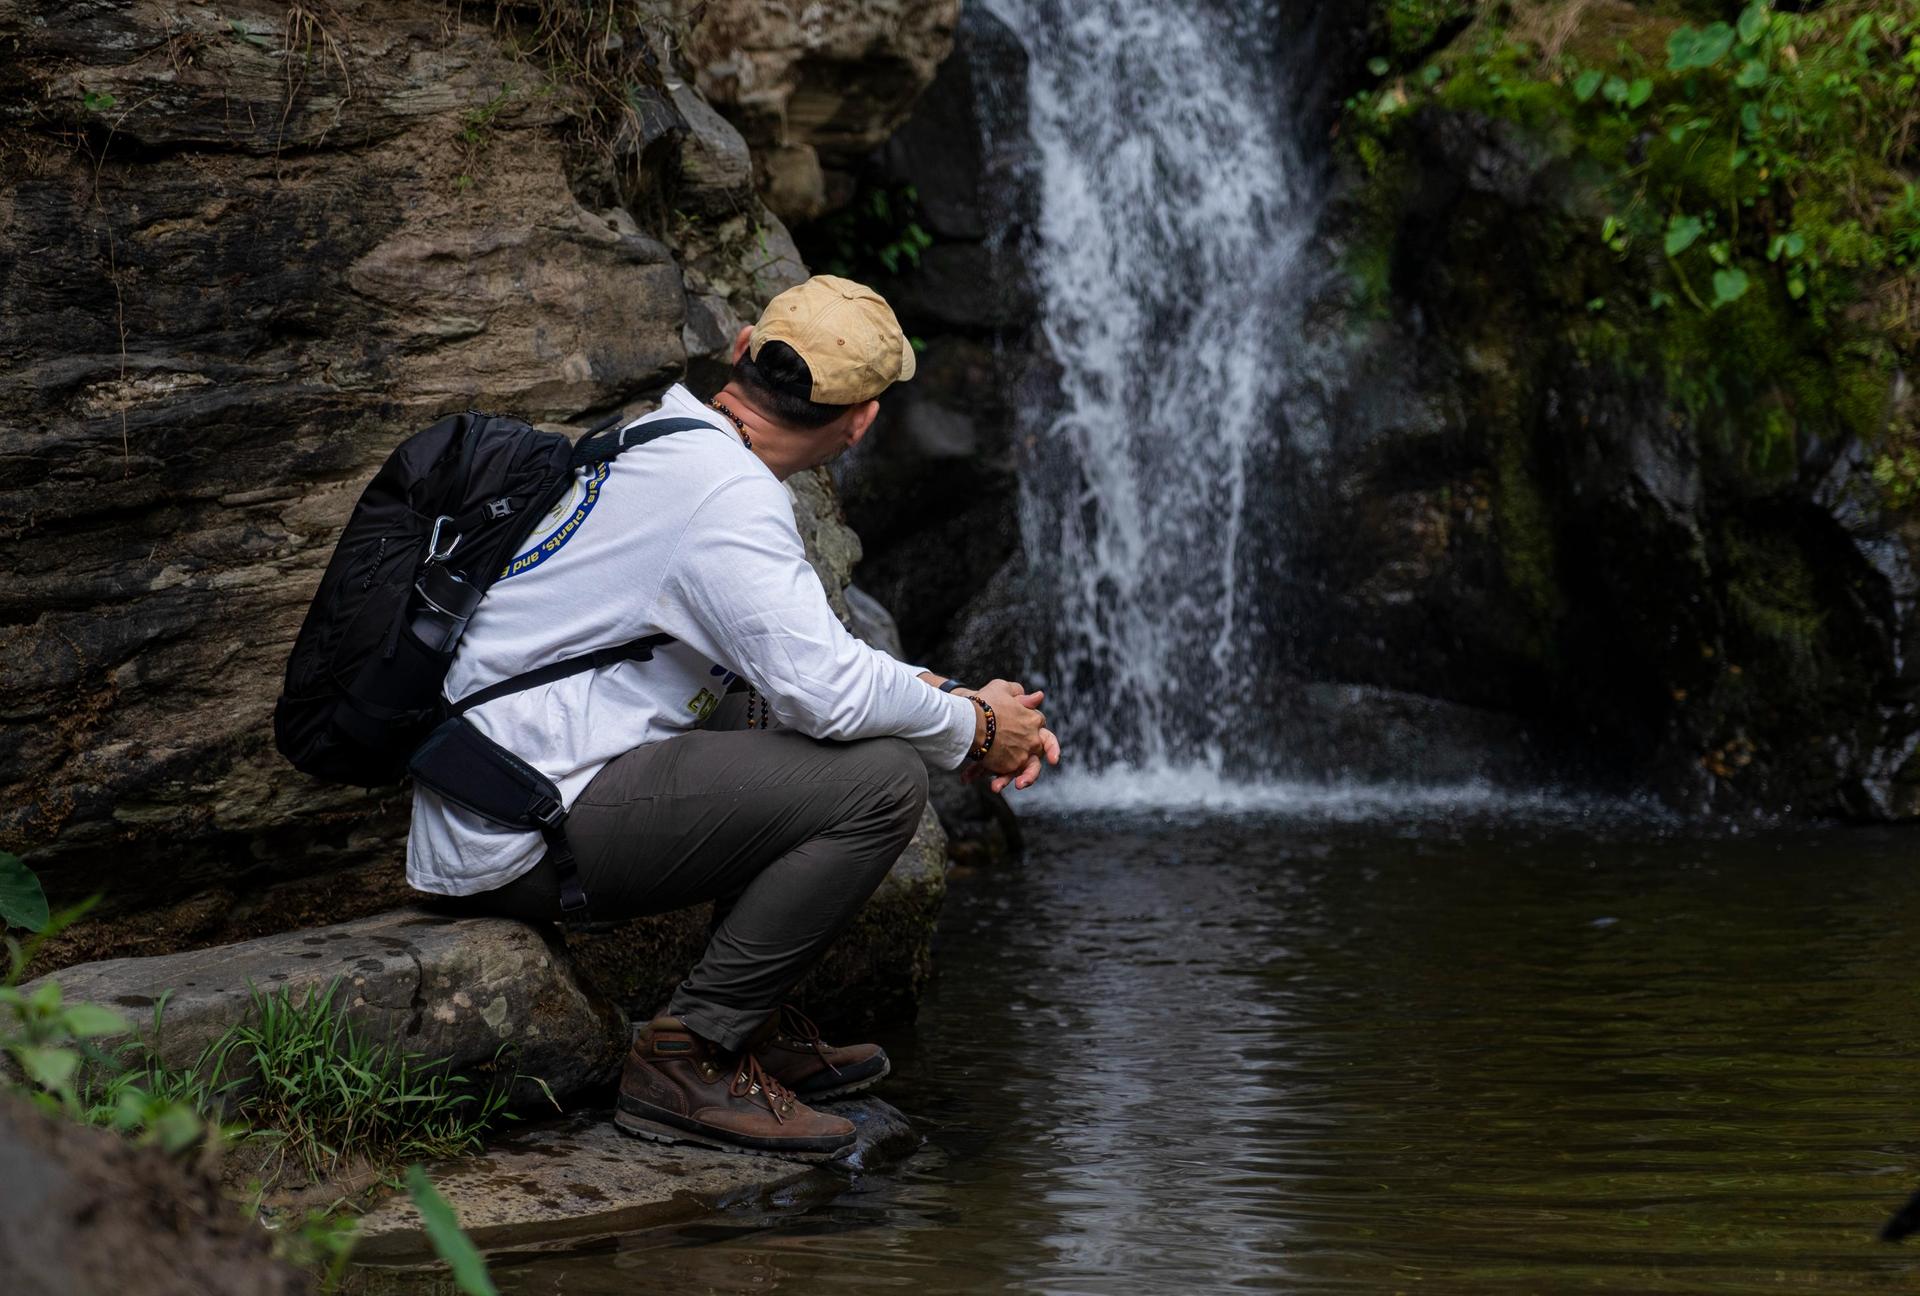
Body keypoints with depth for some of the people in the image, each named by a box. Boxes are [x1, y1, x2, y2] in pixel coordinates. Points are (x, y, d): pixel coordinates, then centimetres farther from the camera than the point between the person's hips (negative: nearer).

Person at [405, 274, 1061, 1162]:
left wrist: (955, 701, 14)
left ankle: (758, 1031, 20)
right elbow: (828, 689, -23)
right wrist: (972, 730, -5)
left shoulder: (665, 448, 16)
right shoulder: (725, 493, -16)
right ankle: (688, 1060, -10)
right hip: (525, 845, -10)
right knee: (879, 780, -17)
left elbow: (807, 650, 24)